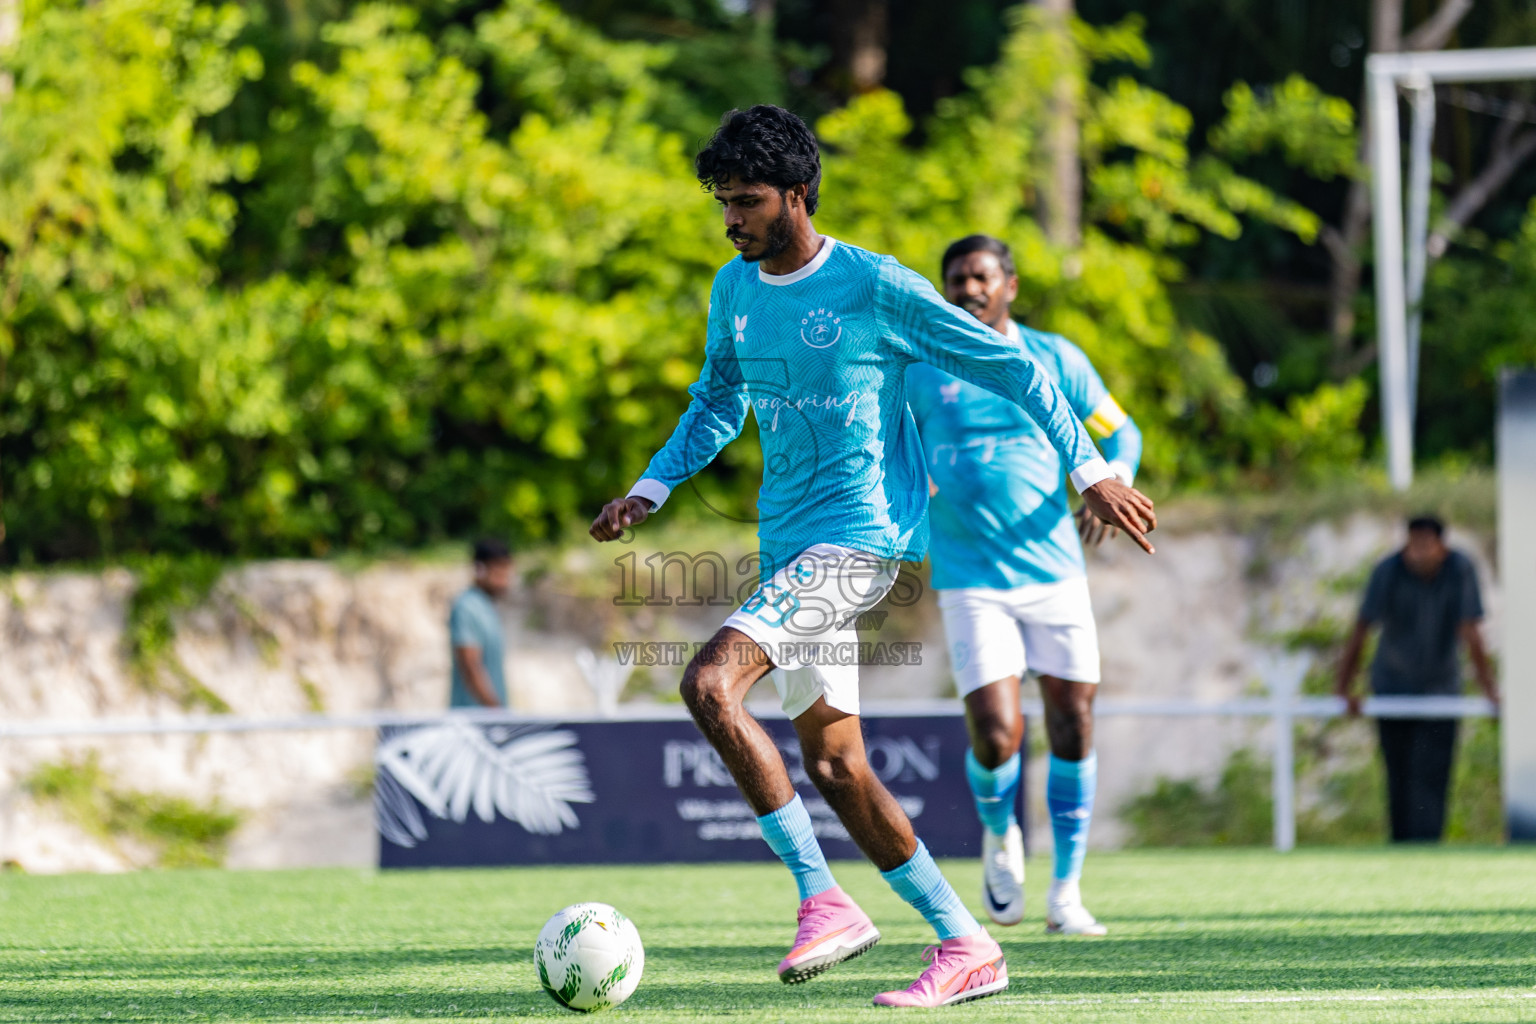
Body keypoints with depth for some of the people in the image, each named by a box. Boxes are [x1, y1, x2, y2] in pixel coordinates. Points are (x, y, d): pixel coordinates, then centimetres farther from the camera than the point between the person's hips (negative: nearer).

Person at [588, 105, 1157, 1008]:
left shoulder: (876, 287, -12)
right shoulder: (735, 291, 8)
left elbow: (1007, 366, -5)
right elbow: (718, 403, 26)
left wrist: (1091, 469, -5)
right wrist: (649, 490, 13)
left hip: (862, 534, -8)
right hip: (791, 546, 8)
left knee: (710, 683, -24)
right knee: (832, 762, 8)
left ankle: (823, 899, -19)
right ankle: (967, 947, 16)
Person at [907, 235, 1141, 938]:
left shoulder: (1055, 358, 4)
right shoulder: (919, 372, 2)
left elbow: (1120, 433, 11)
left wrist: (1109, 483, -10)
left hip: (1054, 570, 2)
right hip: (972, 582, -2)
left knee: (1073, 725, -2)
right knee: (995, 736, -13)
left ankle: (1066, 893, 11)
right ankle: (999, 833, 21)